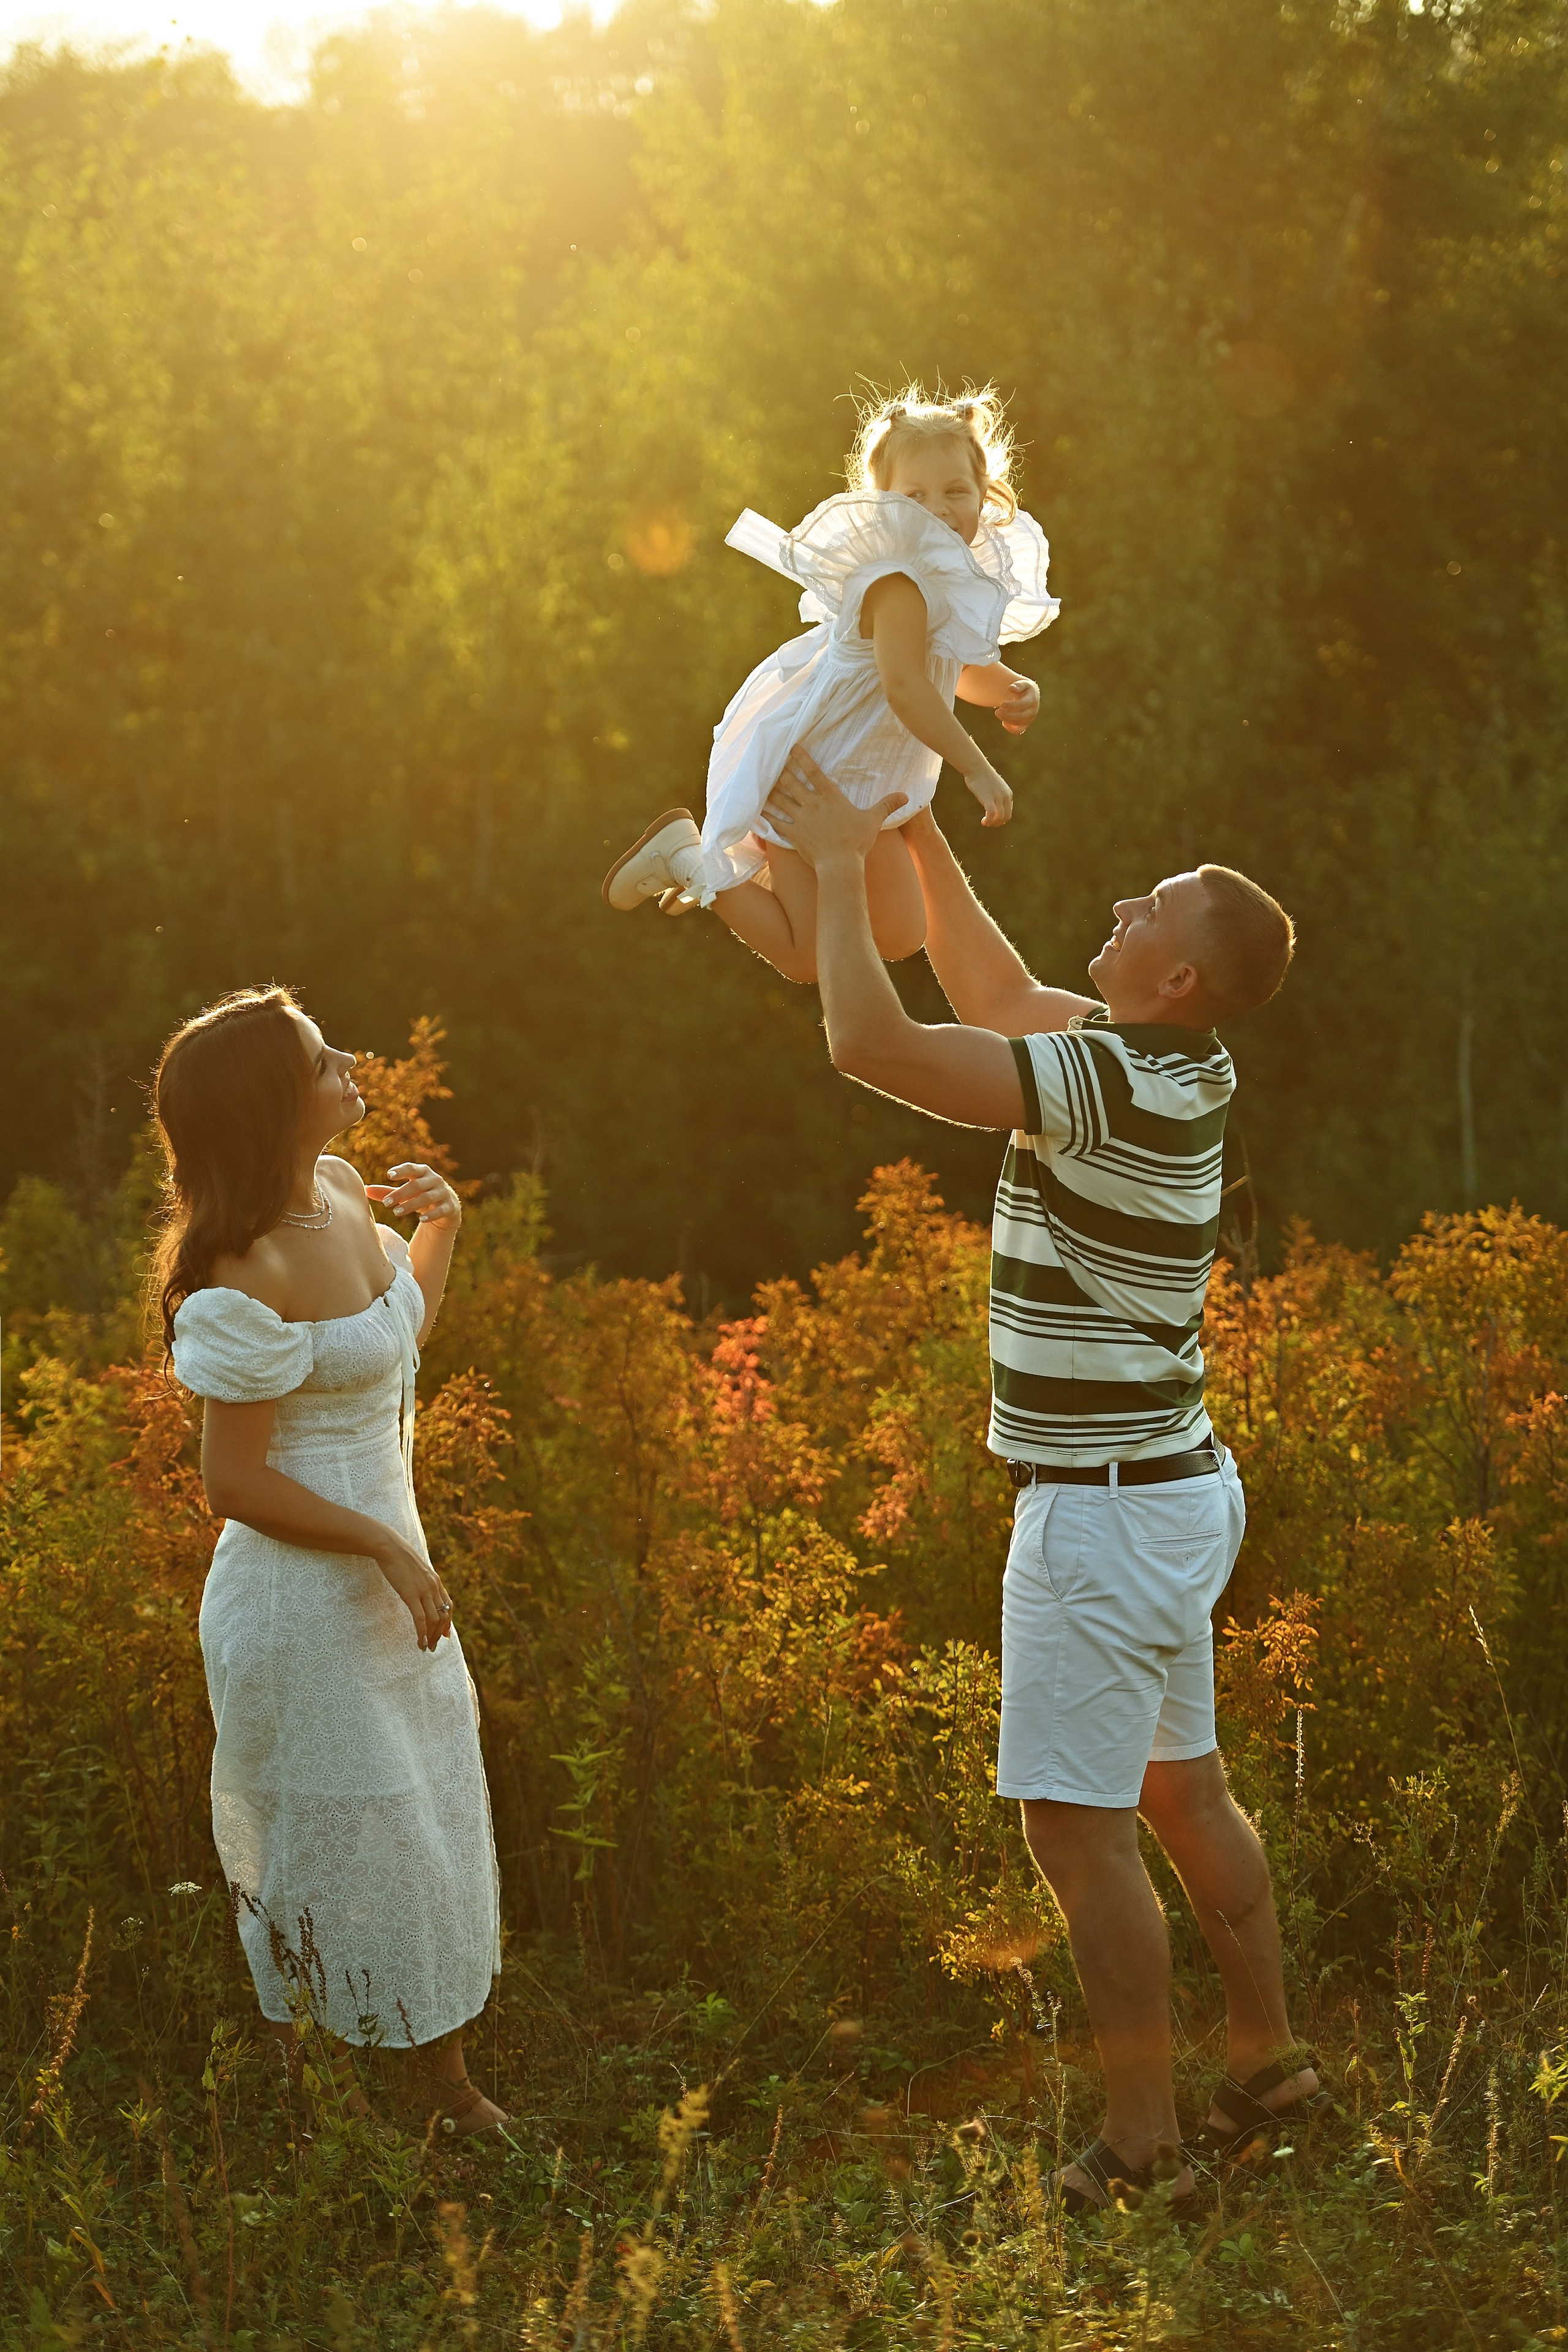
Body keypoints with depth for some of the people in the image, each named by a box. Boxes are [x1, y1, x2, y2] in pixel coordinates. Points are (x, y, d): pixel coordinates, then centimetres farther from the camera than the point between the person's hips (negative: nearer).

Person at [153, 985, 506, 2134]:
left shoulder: (343, 1190, -2)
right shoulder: (252, 1276, -29)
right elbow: (236, 1483, -24)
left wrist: (440, 1232, 1)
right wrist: (390, 1549, -19)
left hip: (381, 1573, 9)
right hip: (304, 1601, -9)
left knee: (425, 1815, 22)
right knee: (337, 1841, 6)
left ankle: (448, 2083, 40)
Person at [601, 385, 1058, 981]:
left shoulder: (969, 572, 1)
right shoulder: (899, 581, -29)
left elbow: (967, 668, 16)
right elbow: (905, 687, -39)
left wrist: (1012, 690, -5)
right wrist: (976, 769, -39)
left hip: (865, 784, 10)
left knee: (903, 939, 21)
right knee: (808, 961, -1)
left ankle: (759, 855, 26)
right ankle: (689, 859, 13)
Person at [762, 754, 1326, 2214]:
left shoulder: (1107, 1079, -22)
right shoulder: (1177, 1066, 6)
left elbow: (870, 1044, -26)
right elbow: (1000, 998, 21)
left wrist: (838, 865, -15)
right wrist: (918, 841, 16)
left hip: (1103, 1506, -10)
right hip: (1178, 1482, 10)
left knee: (1077, 1823, -3)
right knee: (1181, 1793, 19)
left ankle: (1143, 2137, 2)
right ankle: (1267, 2063, 28)